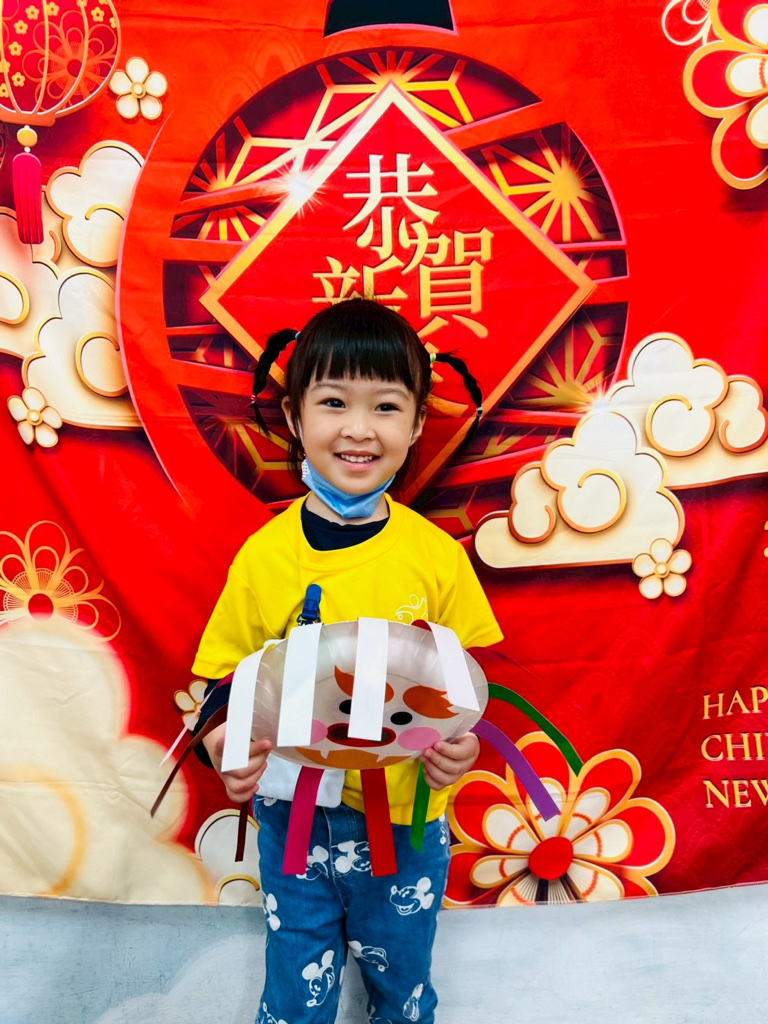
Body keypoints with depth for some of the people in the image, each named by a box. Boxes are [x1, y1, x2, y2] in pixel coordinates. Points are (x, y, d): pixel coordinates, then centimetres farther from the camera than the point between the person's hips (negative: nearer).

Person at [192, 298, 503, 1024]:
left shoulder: (437, 555, -11)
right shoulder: (264, 555, -11)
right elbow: (228, 677, 0)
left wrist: (461, 744, -19)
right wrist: (222, 743, -19)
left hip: (407, 821, 1)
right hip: (295, 812, 0)